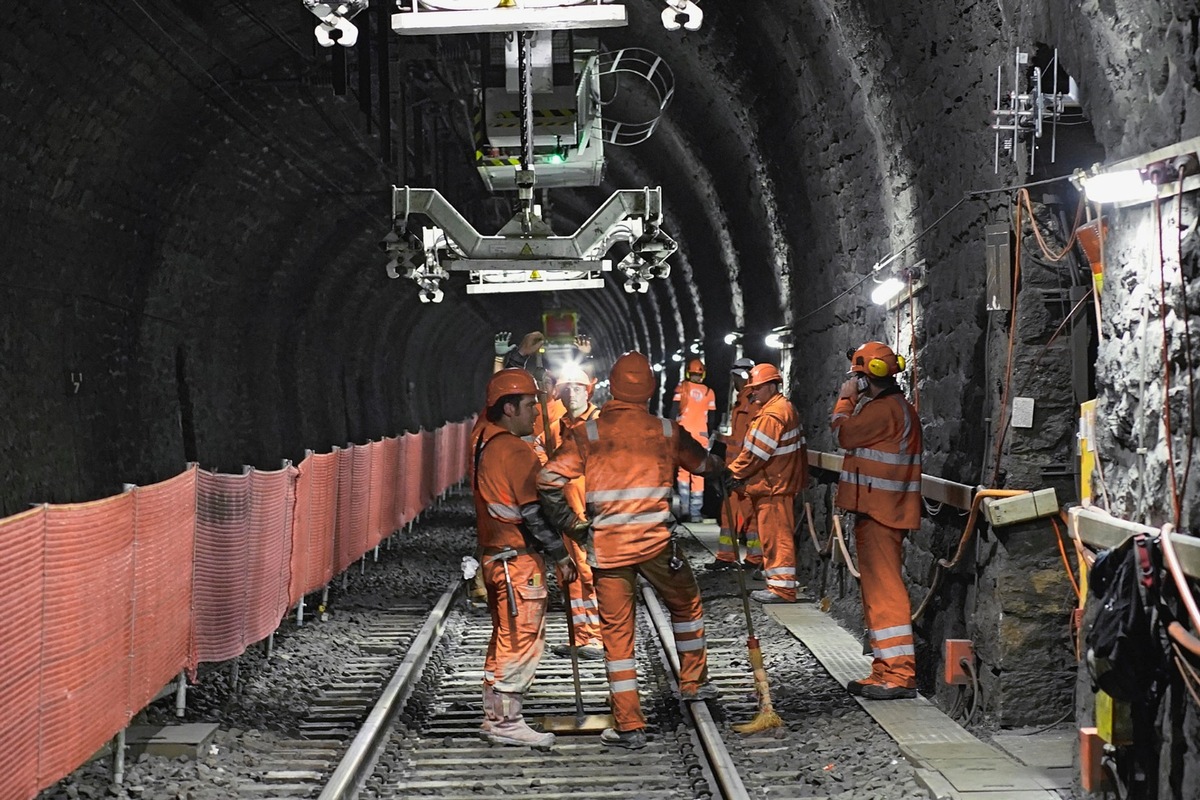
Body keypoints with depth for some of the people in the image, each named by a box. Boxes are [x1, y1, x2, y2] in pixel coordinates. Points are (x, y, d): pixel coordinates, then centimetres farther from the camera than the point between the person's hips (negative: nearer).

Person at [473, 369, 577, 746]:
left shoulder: (484, 443, 12)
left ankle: (495, 717, 23)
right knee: (522, 640, -4)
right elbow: (534, 512, -19)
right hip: (519, 559, -10)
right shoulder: (516, 451, -17)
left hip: (494, 555, 10)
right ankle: (506, 722, -1)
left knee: (504, 640, 17)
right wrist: (561, 556, -13)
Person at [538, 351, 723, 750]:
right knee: (687, 605, 27)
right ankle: (693, 682, 38)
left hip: (607, 547, 0)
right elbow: (704, 464, 19)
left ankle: (629, 725, 6)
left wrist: (565, 521, 7)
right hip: (655, 541, 0)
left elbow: (548, 480, -7)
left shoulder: (588, 434, 0)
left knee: (617, 633, 6)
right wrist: (718, 462, 42)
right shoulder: (667, 431, 2)